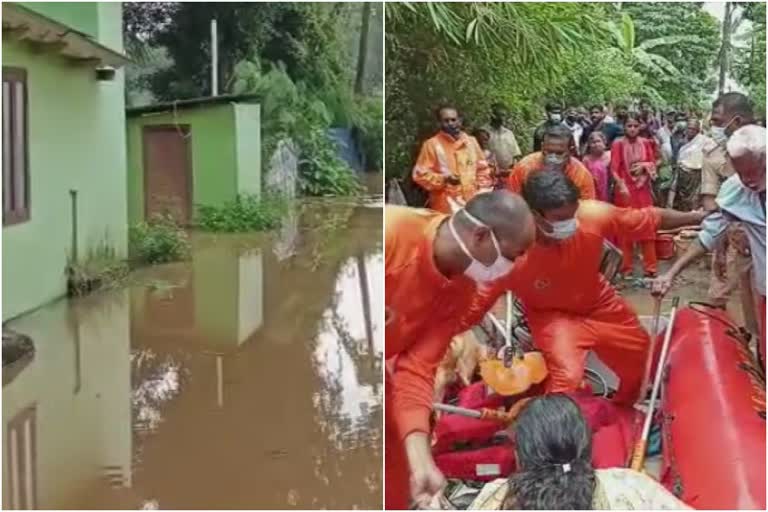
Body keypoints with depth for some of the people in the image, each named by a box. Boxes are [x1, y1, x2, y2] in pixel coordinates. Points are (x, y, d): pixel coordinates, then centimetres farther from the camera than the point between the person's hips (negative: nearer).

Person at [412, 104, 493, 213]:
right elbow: (421, 174, -6)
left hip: (473, 205, 5)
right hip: (445, 208, -5)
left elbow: (482, 169, 20)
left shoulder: (471, 141, 12)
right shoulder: (432, 144, -3)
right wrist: (444, 179, -18)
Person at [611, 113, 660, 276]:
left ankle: (650, 267, 10)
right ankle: (626, 268, 11)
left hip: (643, 189, 3)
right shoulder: (618, 144, -6)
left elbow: (653, 164, 12)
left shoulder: (645, 143, 5)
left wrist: (644, 166, -9)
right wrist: (621, 185, -25)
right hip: (625, 190, -3)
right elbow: (614, 168, -12)